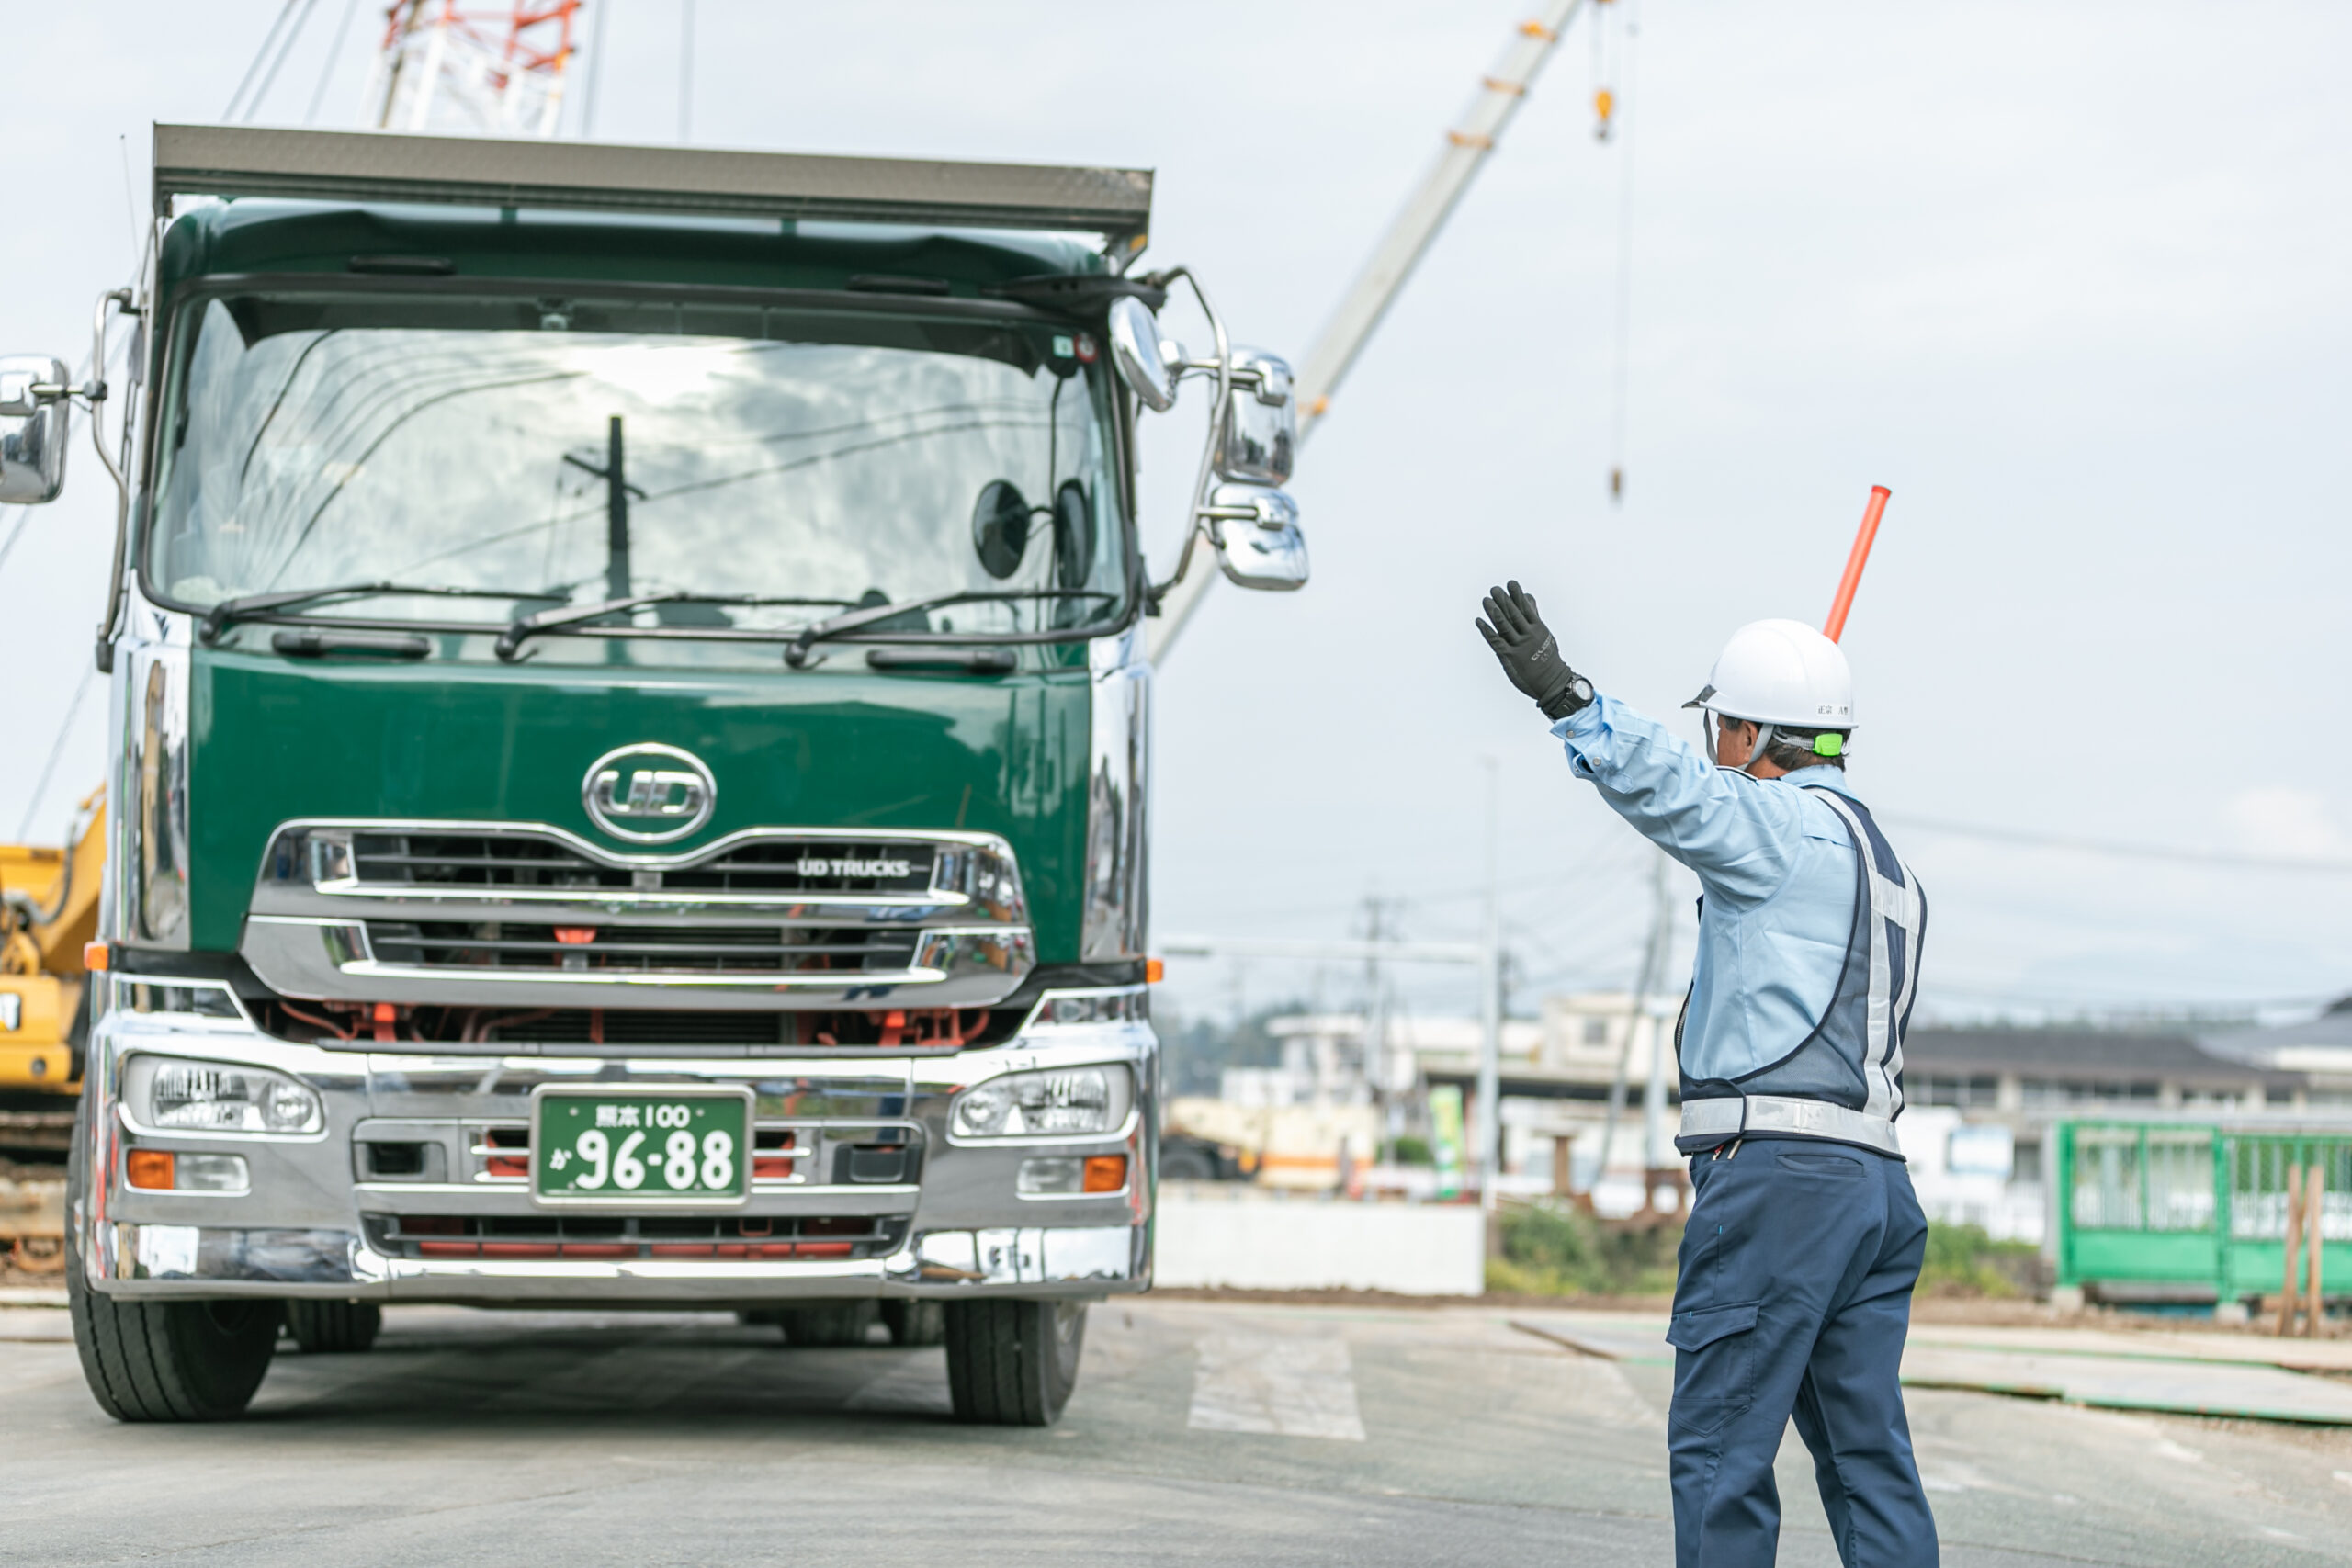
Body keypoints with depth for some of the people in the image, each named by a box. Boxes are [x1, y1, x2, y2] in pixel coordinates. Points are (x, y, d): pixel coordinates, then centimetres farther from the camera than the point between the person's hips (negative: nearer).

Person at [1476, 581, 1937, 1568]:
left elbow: (1669, 789, -25)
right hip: (1875, 1183, 9)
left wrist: (1563, 697, -36)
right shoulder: (1881, 862, 23)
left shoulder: (1787, 826, -7)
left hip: (1777, 1172, -9)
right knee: (1867, 1452, 7)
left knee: (1719, 1445, -6)